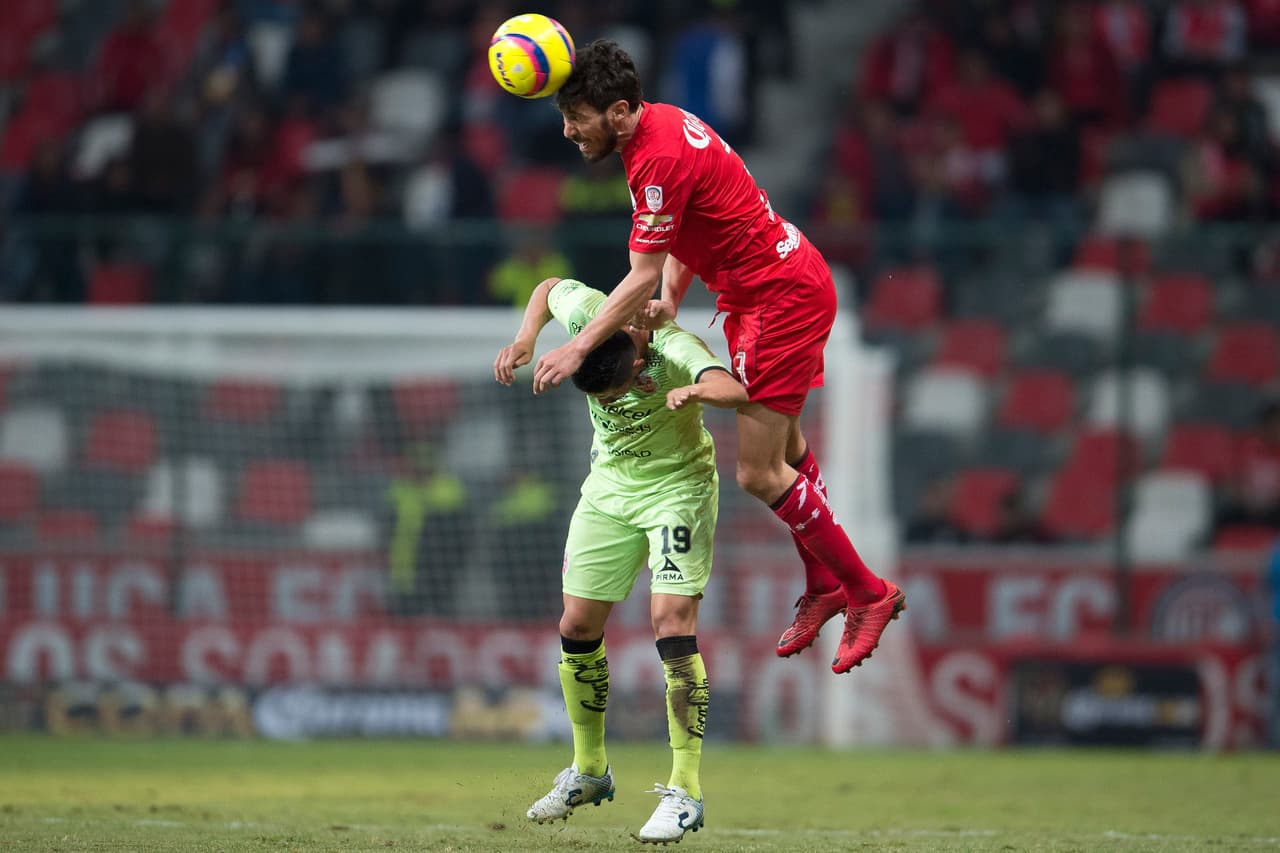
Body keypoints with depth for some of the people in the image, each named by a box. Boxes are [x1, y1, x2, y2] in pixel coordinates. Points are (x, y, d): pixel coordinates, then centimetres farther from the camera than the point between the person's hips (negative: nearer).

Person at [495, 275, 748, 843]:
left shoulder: (676, 351, -32)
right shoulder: (586, 312, -19)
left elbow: (735, 391, -50)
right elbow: (550, 287, 5)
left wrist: (695, 392, -70)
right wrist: (525, 338, -11)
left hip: (678, 486, -6)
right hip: (610, 485, 6)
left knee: (671, 620, -20)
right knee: (577, 626, 5)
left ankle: (684, 791, -17)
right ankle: (589, 771, 25)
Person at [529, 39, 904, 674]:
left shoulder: (660, 159, -25)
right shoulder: (663, 123, 5)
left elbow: (642, 278, -22)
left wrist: (578, 348, -16)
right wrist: (670, 301, 1)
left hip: (783, 298, -10)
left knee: (759, 473, -9)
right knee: (784, 448, 22)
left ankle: (868, 592, 2)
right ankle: (823, 586, 37)